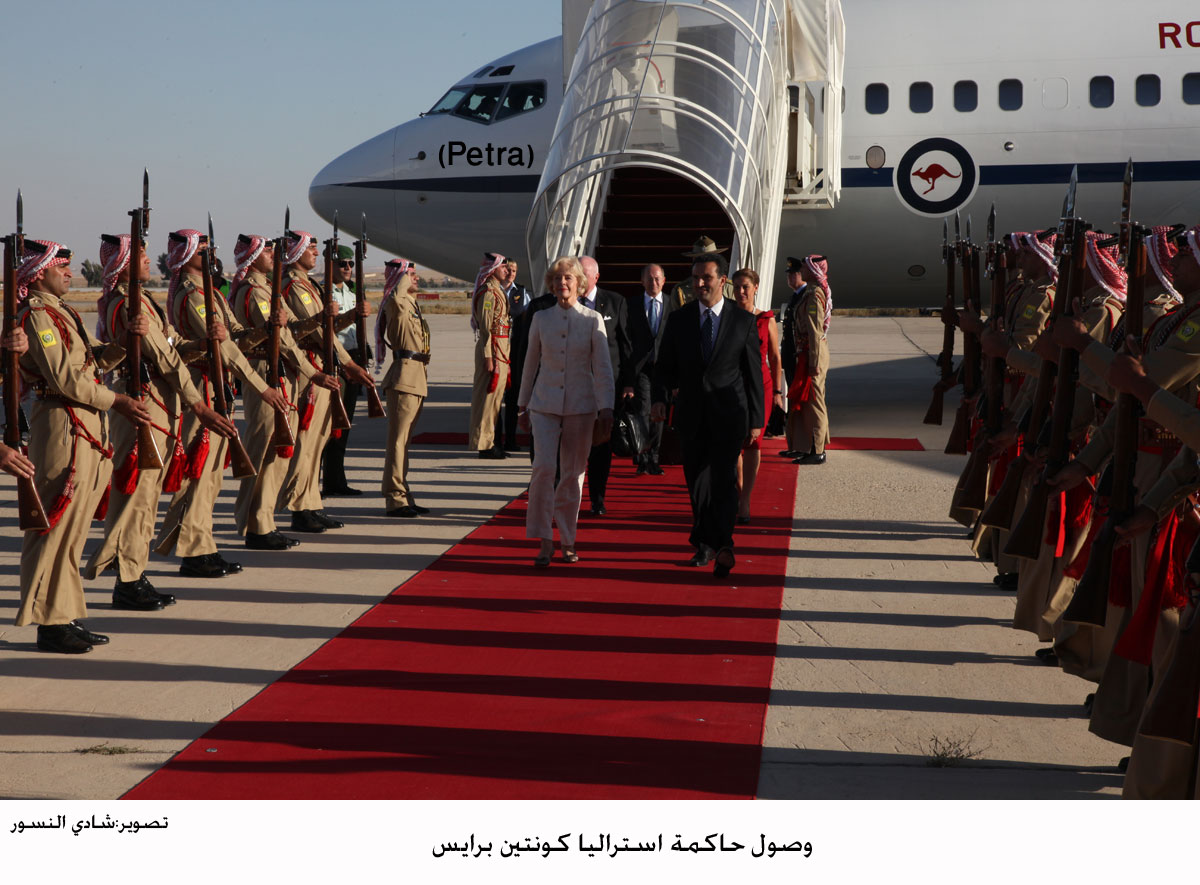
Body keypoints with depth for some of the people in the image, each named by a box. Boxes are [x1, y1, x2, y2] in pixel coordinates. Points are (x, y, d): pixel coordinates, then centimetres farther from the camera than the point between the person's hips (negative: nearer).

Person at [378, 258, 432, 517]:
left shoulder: (411, 303, 19)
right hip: (404, 376, -10)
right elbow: (395, 295, -35)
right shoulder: (396, 303, -11)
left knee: (404, 438, 13)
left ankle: (402, 497, 19)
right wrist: (404, 274, -17)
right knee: (398, 439, -7)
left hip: (416, 377, 10)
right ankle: (395, 499, -6)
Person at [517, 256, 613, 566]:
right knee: (543, 467, -15)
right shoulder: (541, 319, 4)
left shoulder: (593, 320, -1)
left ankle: (567, 540, 19)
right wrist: (523, 405, 15)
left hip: (581, 406, 0)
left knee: (573, 473, 5)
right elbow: (530, 364, 13)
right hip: (545, 404, 1)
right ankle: (544, 540, -6)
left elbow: (603, 368, -1)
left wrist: (606, 409, -8)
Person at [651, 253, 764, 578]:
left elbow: (753, 373, 2)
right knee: (696, 479, 9)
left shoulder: (743, 322, 0)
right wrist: (659, 398, -10)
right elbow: (665, 365, 9)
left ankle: (721, 545, -11)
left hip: (729, 412, -3)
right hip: (691, 413, 3)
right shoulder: (679, 319, 6)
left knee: (723, 478, -12)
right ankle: (706, 542, 24)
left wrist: (756, 419, 0)